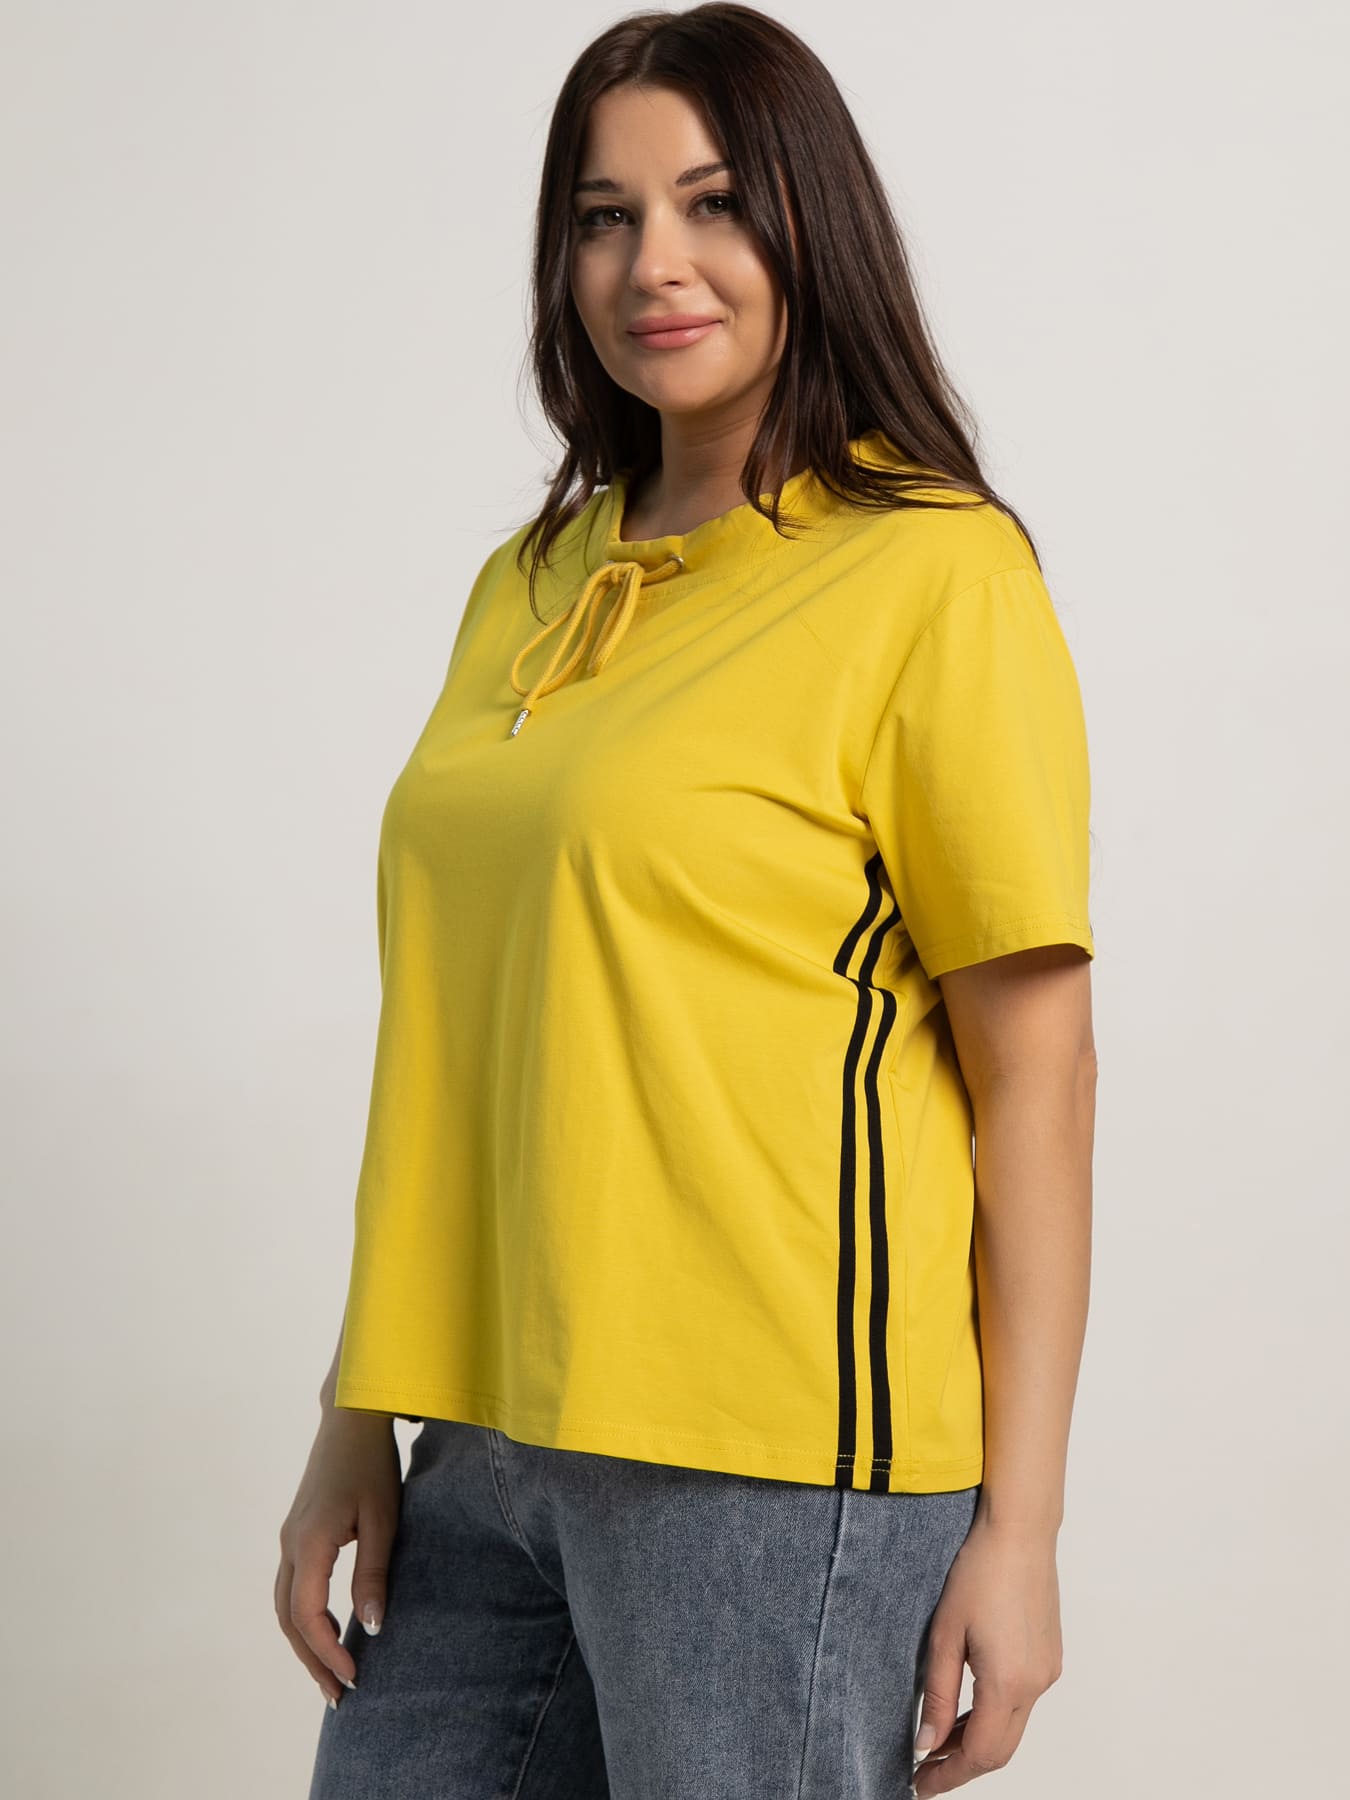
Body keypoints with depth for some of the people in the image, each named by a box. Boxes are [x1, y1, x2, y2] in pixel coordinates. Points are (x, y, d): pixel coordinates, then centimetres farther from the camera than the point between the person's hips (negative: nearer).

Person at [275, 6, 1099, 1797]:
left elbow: (1039, 1075, -9)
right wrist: (358, 1420, 12)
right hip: (490, 1448, 6)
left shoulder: (935, 572, -7)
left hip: (775, 1462, -6)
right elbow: (450, 1039, 14)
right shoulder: (531, 586, 12)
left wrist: (1018, 1521, -11)